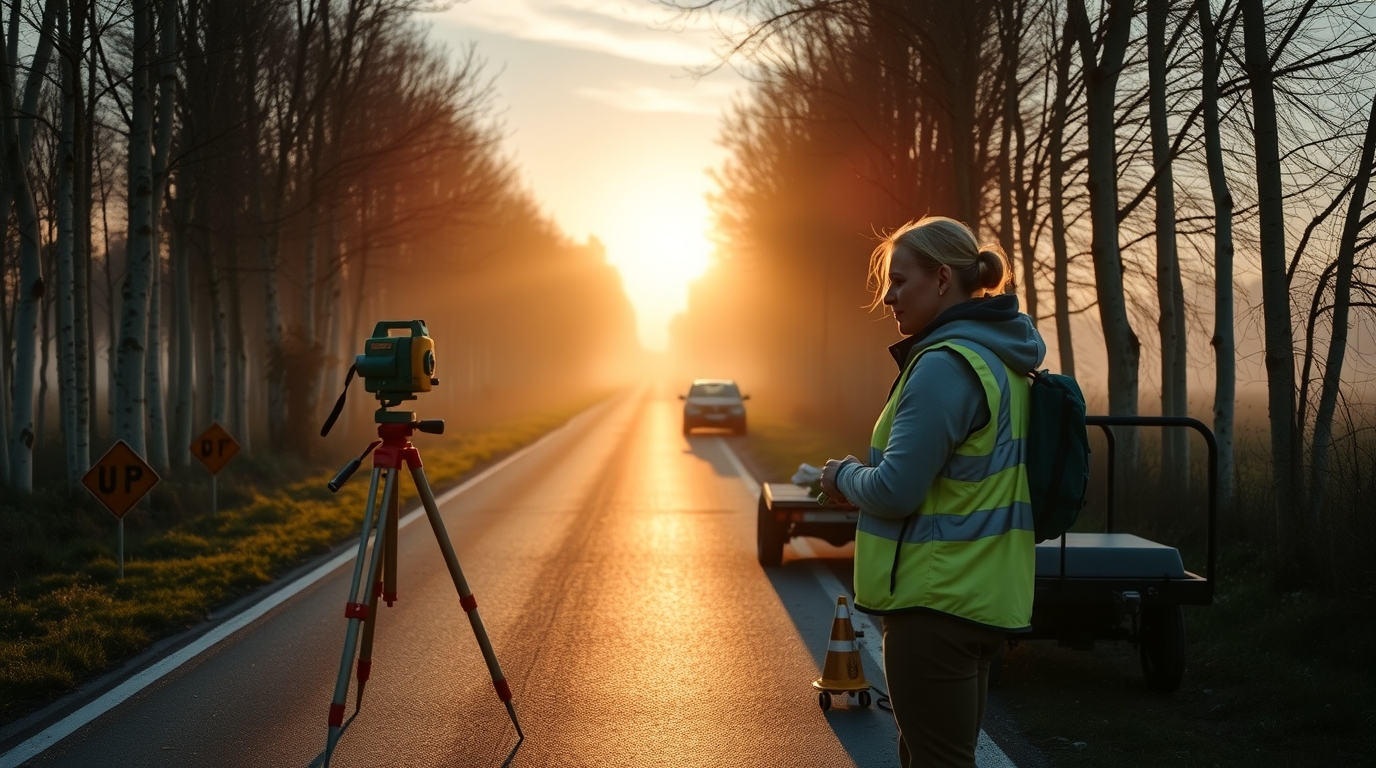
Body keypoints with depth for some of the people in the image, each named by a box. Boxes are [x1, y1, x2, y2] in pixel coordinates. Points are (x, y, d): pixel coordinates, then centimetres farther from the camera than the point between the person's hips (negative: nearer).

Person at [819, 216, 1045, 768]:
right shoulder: (1000, 356, 11)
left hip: (937, 601, -10)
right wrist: (862, 478, 10)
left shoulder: (945, 365, -19)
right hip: (985, 596, 10)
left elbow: (895, 491, -22)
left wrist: (844, 476, -2)